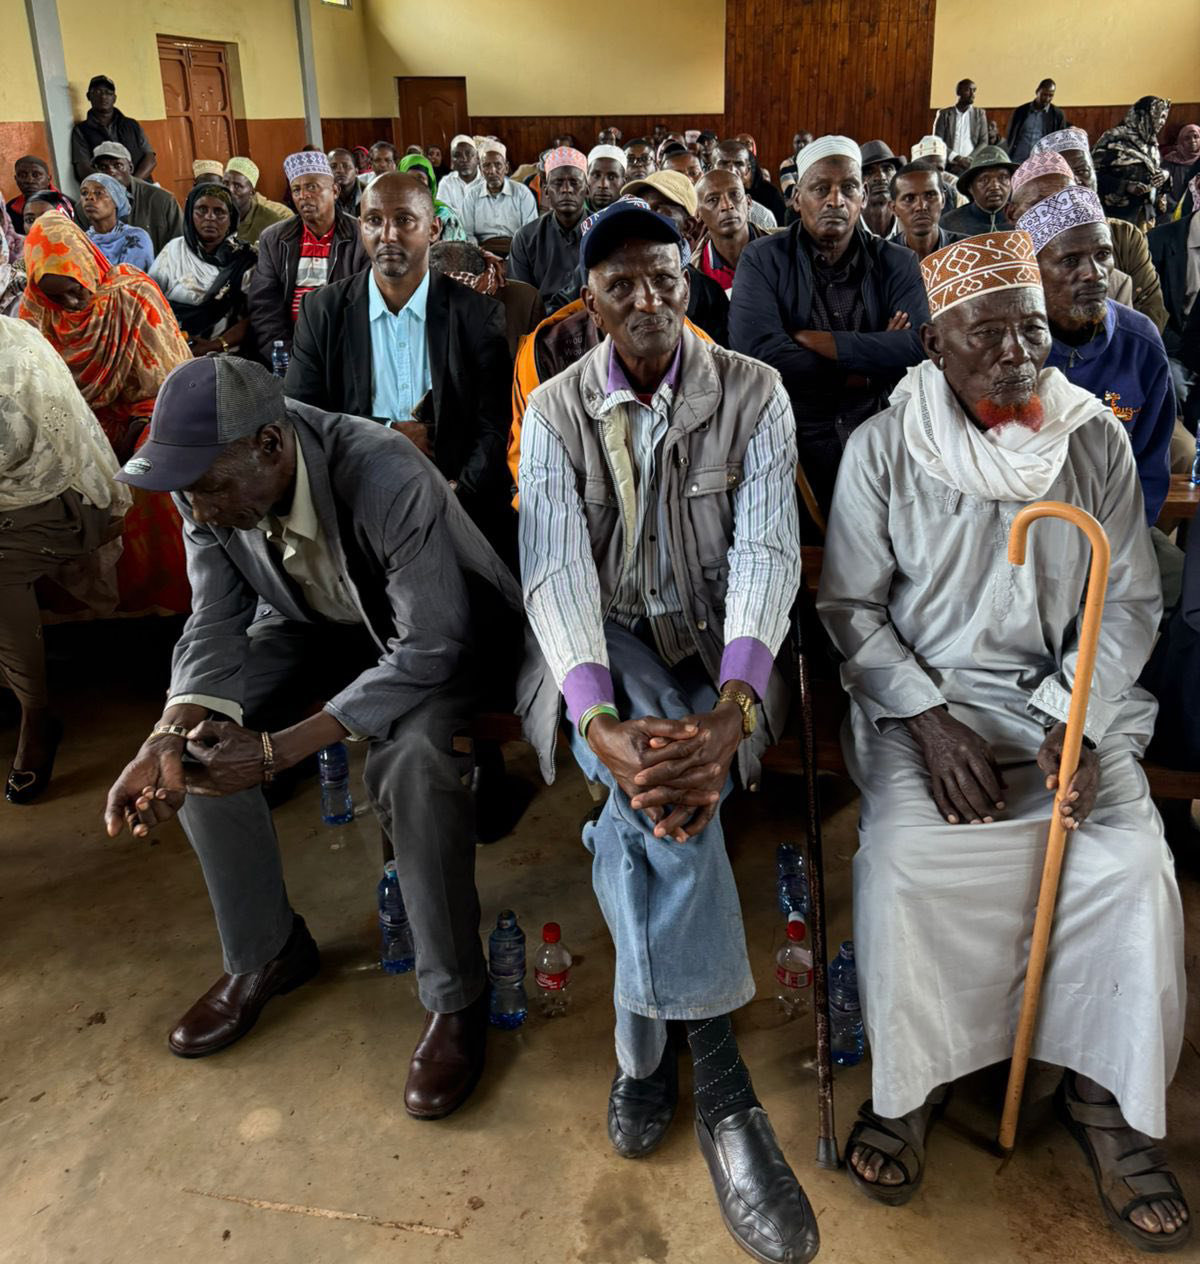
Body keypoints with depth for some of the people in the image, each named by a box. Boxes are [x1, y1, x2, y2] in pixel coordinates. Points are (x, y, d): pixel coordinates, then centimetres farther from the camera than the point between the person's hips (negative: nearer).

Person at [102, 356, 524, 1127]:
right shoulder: (211, 481, -19)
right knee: (198, 738, -14)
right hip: (314, 621, 6)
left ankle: (456, 996, -11)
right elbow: (217, 623, -10)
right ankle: (266, 952, 10)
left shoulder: (388, 481, -37)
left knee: (411, 758, -35)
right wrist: (168, 738, -31)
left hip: (440, 631, -5)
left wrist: (277, 751, -38)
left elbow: (429, 651, -34)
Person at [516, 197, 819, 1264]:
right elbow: (557, 566, -15)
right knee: (655, 772, -32)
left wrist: (732, 712, -35)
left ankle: (646, 1038, -8)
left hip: (716, 644, 1)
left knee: (639, 814, -30)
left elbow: (767, 550, -15)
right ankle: (718, 1076, -21)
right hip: (608, 649, 0)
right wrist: (601, 723, -35)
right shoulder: (555, 409, -1)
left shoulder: (753, 393, -2)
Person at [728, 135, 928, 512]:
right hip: (790, 443, -2)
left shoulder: (896, 263, 7)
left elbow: (920, 346, -10)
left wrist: (815, 341, -13)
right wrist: (872, 361, -9)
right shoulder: (762, 259, -1)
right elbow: (758, 352, -16)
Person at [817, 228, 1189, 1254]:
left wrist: (1073, 720, -11)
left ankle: (1106, 1094, 5)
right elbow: (850, 603, -1)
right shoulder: (884, 447, -2)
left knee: (1133, 863, -21)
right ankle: (907, 1082, 0)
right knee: (904, 855, -26)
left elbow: (1130, 603, 4)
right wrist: (930, 721, -13)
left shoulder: (1097, 439, 4)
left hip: (1069, 701, 2)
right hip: (921, 697, -1)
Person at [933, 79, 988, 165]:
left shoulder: (980, 114, 14)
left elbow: (983, 142, 9)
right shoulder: (944, 114, 10)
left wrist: (970, 159, -10)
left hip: (972, 164, 1)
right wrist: (955, 157, -13)